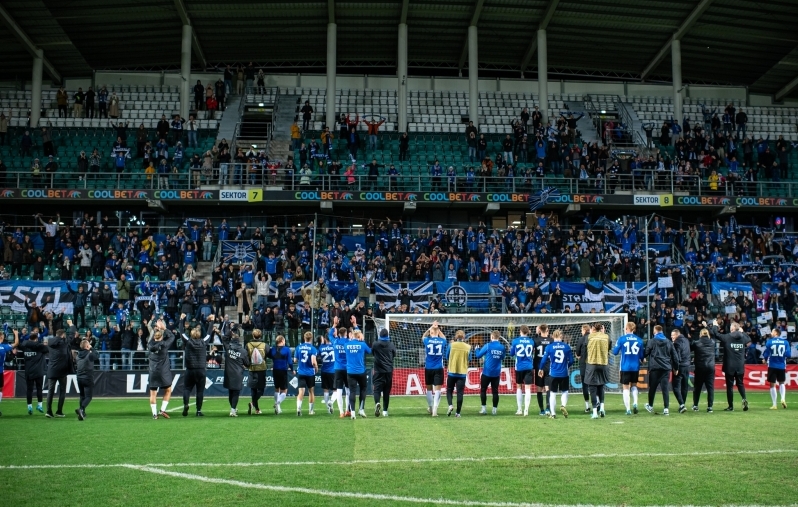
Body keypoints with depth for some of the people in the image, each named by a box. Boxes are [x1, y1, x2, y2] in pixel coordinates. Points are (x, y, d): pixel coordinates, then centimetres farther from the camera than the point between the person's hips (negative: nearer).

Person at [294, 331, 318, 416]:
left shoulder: (298, 347, 1)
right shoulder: (313, 348, -10)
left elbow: (295, 360, 7)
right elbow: (313, 362, -18)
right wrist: (316, 367, 1)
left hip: (300, 372, 1)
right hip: (310, 373, -1)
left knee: (301, 392, -3)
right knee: (311, 391, 15)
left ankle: (298, 408, -25)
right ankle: (310, 410, 23)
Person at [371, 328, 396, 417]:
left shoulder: (376, 344, -6)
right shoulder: (391, 345, -3)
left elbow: (372, 353, 12)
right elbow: (394, 355, 12)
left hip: (378, 371, -2)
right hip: (389, 371, 2)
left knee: (377, 389, -2)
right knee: (387, 391, 9)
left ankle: (377, 403, -30)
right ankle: (385, 411, 11)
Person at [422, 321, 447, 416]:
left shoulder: (427, 340, -4)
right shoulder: (442, 341, -1)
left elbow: (423, 337, 21)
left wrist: (430, 328, 23)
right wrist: (438, 329, 25)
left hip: (428, 368, 1)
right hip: (439, 369, -1)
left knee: (429, 388, 16)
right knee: (437, 389, -4)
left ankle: (430, 408, 29)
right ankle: (435, 408, -19)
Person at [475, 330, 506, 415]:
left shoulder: (488, 346, -10)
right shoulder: (502, 347, 0)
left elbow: (478, 355, -4)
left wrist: (477, 349, 16)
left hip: (487, 372, -3)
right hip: (496, 373, 3)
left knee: (483, 390, 8)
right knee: (495, 391, 7)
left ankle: (484, 408, 3)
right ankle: (494, 409, 7)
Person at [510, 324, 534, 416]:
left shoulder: (515, 341, -4)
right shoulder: (531, 341, 1)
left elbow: (511, 353, 8)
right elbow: (533, 354, 14)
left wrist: (511, 347, 25)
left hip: (519, 367, 0)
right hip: (529, 367, 0)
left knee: (518, 387, 15)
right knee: (528, 388, -3)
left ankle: (519, 409, 16)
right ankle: (526, 409, -13)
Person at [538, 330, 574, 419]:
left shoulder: (549, 347, -6)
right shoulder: (567, 346, -3)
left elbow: (544, 360, -5)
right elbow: (571, 360, 0)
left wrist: (541, 369, 13)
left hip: (553, 374, 0)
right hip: (564, 374, 0)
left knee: (553, 393, 9)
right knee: (564, 391, 18)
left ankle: (552, 413, 9)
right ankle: (563, 405, -7)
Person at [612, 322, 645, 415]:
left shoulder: (622, 339, -7)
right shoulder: (639, 340, 0)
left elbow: (615, 352, -2)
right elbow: (642, 355, 5)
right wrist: (641, 359, 28)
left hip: (625, 367, -2)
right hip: (635, 367, 2)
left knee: (626, 388, 5)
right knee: (634, 385, 21)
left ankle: (628, 409, 2)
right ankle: (635, 403, 1)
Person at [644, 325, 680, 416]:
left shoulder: (652, 341, -3)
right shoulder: (668, 342, 8)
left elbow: (646, 353, -2)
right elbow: (675, 355, 11)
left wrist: (647, 358, 20)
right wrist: (676, 368, 19)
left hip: (654, 367, -3)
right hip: (666, 368, 3)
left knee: (652, 387, 11)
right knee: (665, 388, 0)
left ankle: (650, 406, 24)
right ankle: (666, 408, -7)